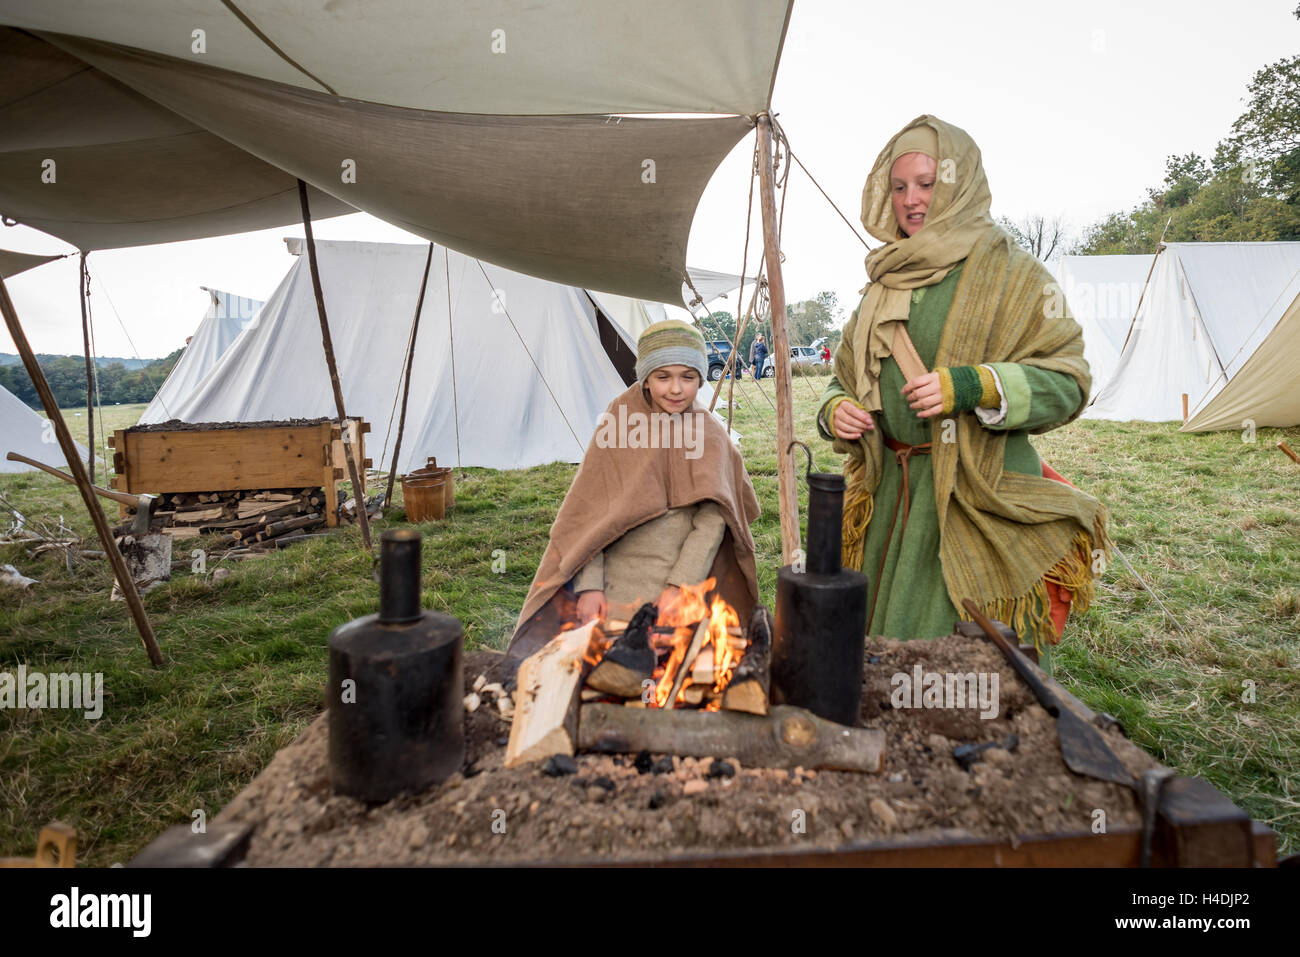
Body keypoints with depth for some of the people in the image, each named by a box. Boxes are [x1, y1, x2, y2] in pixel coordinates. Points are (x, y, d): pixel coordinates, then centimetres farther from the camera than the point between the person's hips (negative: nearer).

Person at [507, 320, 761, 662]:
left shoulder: (711, 436, 5)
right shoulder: (617, 425, 3)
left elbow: (711, 522, -3)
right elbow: (587, 512, 1)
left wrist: (678, 586, -14)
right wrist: (589, 586, -8)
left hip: (683, 586, 0)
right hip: (615, 586, 0)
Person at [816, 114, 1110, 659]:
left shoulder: (1012, 274, 0)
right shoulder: (884, 282, 15)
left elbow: (1068, 380, -6)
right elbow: (849, 376, 21)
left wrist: (972, 388, -21)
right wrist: (835, 410, -1)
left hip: (980, 496, -4)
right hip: (893, 492, 5)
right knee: (888, 653, 10)